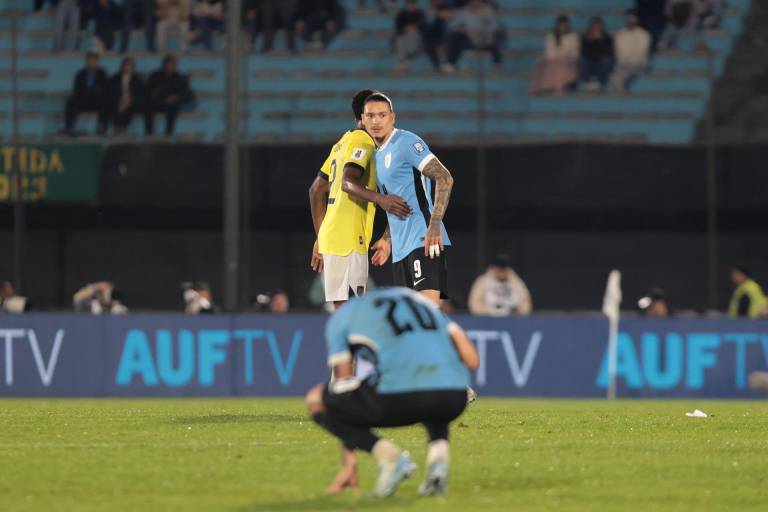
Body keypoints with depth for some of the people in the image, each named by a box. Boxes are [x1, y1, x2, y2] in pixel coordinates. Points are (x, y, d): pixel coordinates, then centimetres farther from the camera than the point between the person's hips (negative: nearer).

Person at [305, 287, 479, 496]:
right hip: (454, 397, 4)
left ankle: (388, 455, -2)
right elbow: (472, 360, 24)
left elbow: (343, 384, 23)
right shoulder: (419, 299, 34)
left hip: (399, 395, -4)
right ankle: (439, 448, 7)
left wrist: (349, 463, 26)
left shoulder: (340, 317, 25)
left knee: (316, 399, 19)